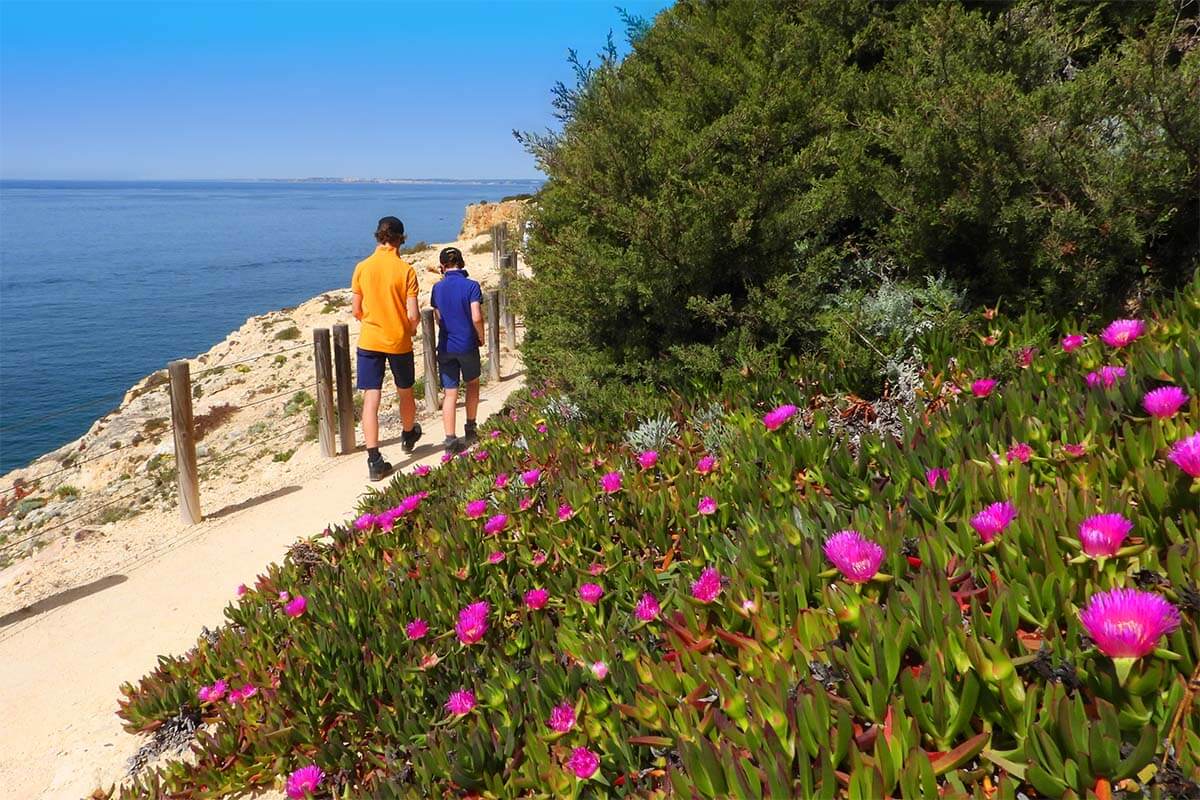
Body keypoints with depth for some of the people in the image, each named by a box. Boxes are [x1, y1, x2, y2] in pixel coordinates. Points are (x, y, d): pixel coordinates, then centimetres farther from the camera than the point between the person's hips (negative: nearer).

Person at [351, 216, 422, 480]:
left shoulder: (362, 268, -3)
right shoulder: (406, 269, -10)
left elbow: (357, 311, 3)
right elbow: (413, 315, -12)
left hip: (369, 341, 1)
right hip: (399, 342, -1)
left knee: (371, 399, -1)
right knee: (405, 392, 22)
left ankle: (374, 461, -6)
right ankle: (408, 436, 45)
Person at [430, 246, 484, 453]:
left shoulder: (438, 288, 1)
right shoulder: (471, 286, -10)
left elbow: (438, 318, 9)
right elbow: (476, 318, -16)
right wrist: (481, 337, -1)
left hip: (445, 347, 2)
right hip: (468, 345, -2)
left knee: (450, 393, 3)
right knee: (472, 384, 22)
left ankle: (450, 439, -4)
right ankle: (470, 429, 27)